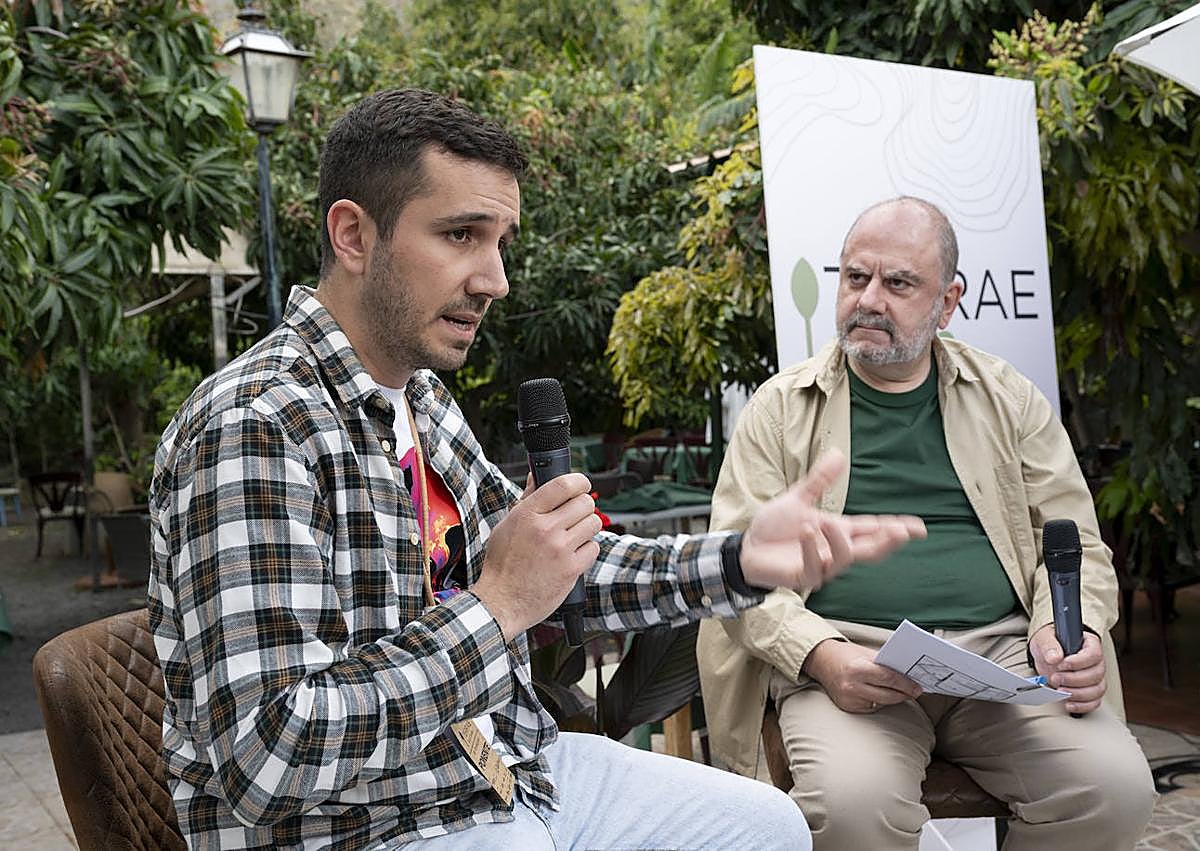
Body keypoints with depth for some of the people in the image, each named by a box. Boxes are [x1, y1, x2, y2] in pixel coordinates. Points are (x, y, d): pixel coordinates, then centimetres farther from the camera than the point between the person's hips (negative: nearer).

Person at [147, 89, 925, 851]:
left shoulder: (422, 399, 5)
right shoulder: (254, 428, -24)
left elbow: (556, 569, 9)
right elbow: (263, 759, -29)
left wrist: (741, 561, -4)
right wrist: (497, 606, -27)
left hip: (510, 767, 9)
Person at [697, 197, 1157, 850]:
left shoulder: (1006, 398, 15)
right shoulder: (782, 406, 7)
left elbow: (1074, 544, 16)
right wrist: (821, 654, -16)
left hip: (1000, 650, 3)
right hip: (846, 662, -2)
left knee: (1117, 787, -22)